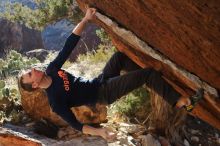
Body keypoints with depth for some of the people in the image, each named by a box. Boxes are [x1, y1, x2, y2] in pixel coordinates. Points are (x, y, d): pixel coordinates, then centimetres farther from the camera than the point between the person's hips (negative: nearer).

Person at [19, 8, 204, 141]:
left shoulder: (52, 70, -4)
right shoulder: (55, 100, -21)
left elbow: (69, 46, -9)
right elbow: (74, 124, -21)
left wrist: (86, 19, -17)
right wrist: (99, 131, -35)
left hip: (98, 82, 8)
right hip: (104, 94, -7)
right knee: (148, 74, -17)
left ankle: (150, 78, 16)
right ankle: (181, 101, -4)